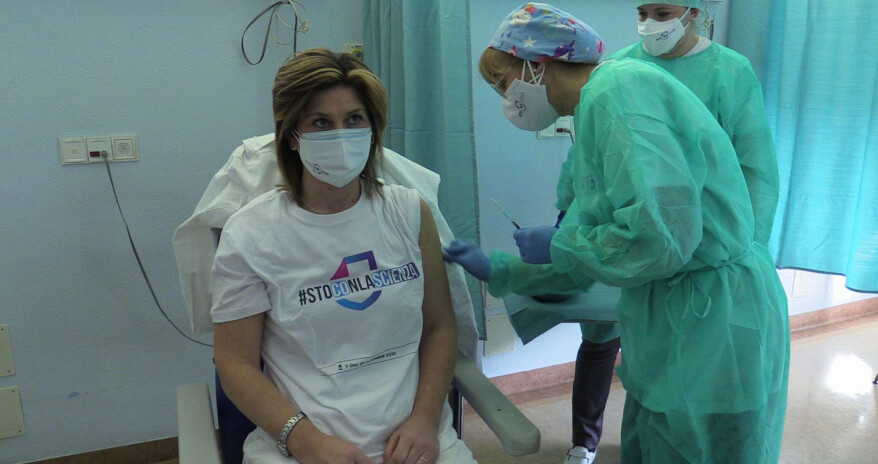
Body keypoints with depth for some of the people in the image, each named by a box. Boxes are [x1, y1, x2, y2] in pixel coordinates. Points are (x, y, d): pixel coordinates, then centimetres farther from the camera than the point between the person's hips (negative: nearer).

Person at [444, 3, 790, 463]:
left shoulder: (616, 88, -17)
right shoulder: (598, 103, 12)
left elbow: (660, 237, -28)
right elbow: (586, 261, 15)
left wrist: (556, 245, -13)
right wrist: (496, 270, 13)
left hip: (714, 327, -9)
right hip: (670, 322, 9)